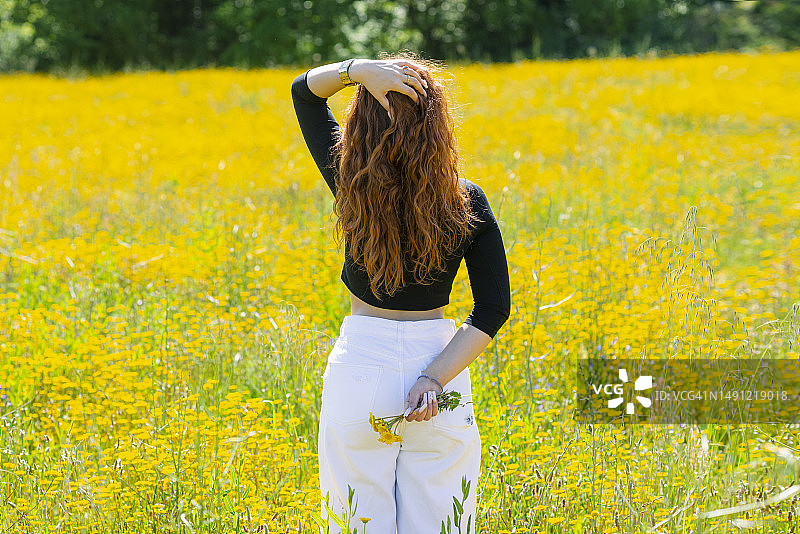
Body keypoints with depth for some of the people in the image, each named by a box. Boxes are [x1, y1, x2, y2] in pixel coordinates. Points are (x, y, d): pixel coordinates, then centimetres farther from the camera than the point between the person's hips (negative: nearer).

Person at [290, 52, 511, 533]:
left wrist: (357, 69, -13)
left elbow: (304, 90, 5)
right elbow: (493, 308, -11)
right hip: (436, 359, 0)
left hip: (359, 364, 0)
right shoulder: (467, 203, -7)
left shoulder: (350, 184, -8)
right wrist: (436, 376, -15)